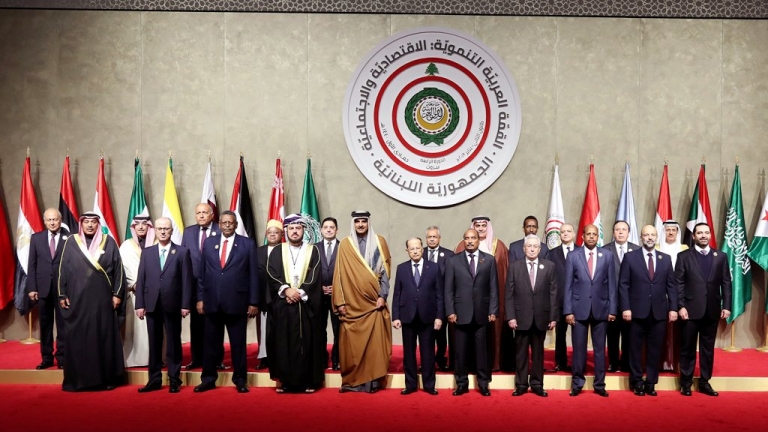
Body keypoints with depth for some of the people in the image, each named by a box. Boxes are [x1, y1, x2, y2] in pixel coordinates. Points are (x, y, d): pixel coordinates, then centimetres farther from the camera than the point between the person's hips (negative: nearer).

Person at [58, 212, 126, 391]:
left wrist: (117, 294, -2)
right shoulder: (71, 242, 4)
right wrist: (62, 295, 2)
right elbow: (63, 269, 6)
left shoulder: (109, 242, 2)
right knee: (77, 339, 4)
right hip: (77, 299, 1)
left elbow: (118, 269, 2)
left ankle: (106, 378, 13)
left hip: (102, 299, 0)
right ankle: (76, 379, 14)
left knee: (104, 337, 4)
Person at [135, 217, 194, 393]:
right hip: (152, 304, 3)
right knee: (154, 344, 8)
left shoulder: (182, 252, 2)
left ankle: (174, 380, 12)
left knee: (173, 343, 5)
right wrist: (139, 304, -1)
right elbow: (140, 280, 7)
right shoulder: (147, 252, 11)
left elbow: (187, 280, -3)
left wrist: (185, 304, -9)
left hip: (173, 305, -3)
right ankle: (154, 380, 16)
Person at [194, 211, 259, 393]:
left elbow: (253, 275, -1)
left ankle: (240, 380, 17)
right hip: (212, 302, 3)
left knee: (238, 344, 6)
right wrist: (200, 298, 4)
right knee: (211, 343, 10)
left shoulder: (247, 244, 1)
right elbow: (202, 273, 10)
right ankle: (208, 379, 21)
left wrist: (253, 302, -5)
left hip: (237, 302, -2)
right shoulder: (209, 244, 9)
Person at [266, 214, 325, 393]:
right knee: (283, 342, 2)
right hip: (282, 305, 1)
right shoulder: (277, 251, 9)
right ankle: (283, 380, 9)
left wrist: (300, 293, -14)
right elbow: (272, 276, 0)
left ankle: (309, 380, 7)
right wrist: (286, 289, -15)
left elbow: (314, 278, -2)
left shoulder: (313, 251, 7)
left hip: (306, 305, -1)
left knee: (307, 342, 1)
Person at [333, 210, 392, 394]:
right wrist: (340, 301, -3)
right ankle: (351, 380, 11)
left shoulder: (379, 242, 5)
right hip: (351, 304, 0)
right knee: (351, 344, 1)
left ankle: (372, 380, 6)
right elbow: (339, 274, 3)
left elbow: (385, 271, 3)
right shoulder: (345, 245, 5)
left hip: (374, 302, 0)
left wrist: (382, 295, -7)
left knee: (374, 342, -2)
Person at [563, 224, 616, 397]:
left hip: (600, 308, 1)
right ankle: (577, 383, 17)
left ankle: (599, 384, 19)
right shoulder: (573, 256, 0)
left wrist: (612, 309, 0)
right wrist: (568, 311, -5)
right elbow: (568, 285, -1)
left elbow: (611, 284, 4)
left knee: (600, 349, 8)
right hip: (579, 308, -1)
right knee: (579, 348, 5)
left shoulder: (607, 255, 3)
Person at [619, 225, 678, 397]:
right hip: (637, 311, -2)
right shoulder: (630, 257, 1)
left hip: (659, 312, 2)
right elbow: (623, 285, -2)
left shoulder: (666, 259, 9)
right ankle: (637, 382, 17)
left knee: (655, 349, 7)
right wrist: (625, 308, -9)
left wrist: (673, 308, 1)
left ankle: (651, 383, 18)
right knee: (636, 348, 6)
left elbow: (672, 285, 9)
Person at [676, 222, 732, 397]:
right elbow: (678, 283, -4)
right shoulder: (684, 256, 0)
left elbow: (726, 283, 6)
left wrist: (726, 306, -2)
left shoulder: (721, 257, 8)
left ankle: (704, 382, 19)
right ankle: (686, 382, 15)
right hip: (690, 309, -2)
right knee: (688, 347, 5)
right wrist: (681, 306, -11)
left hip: (712, 310, 3)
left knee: (708, 348, 9)